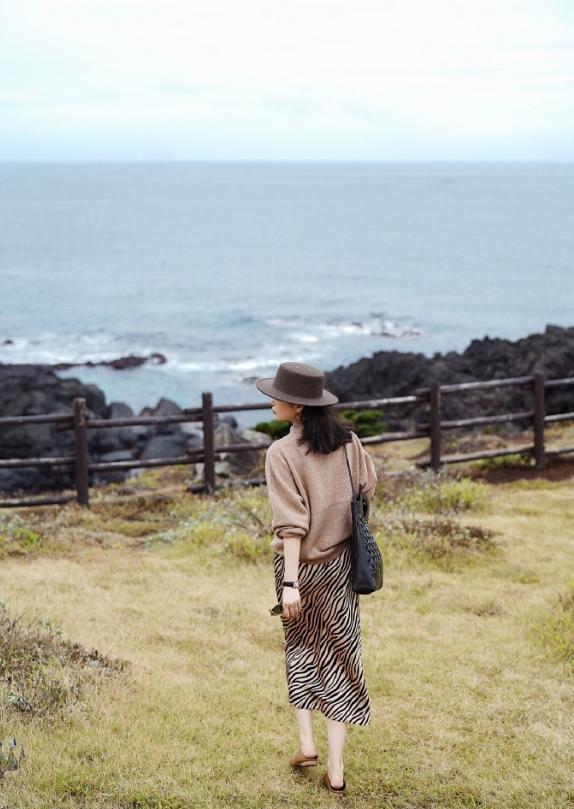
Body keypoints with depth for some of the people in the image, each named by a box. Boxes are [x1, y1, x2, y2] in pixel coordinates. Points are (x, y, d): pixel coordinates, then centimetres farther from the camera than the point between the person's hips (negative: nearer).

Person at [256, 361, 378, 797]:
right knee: (339, 655, 8)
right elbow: (369, 487, 9)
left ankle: (306, 741, 17)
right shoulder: (347, 439, -4)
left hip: (301, 563, -3)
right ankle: (336, 768, 8)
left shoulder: (282, 452, -18)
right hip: (341, 560, 3)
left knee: (300, 645, 22)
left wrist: (289, 583, -21)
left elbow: (292, 523, -22)